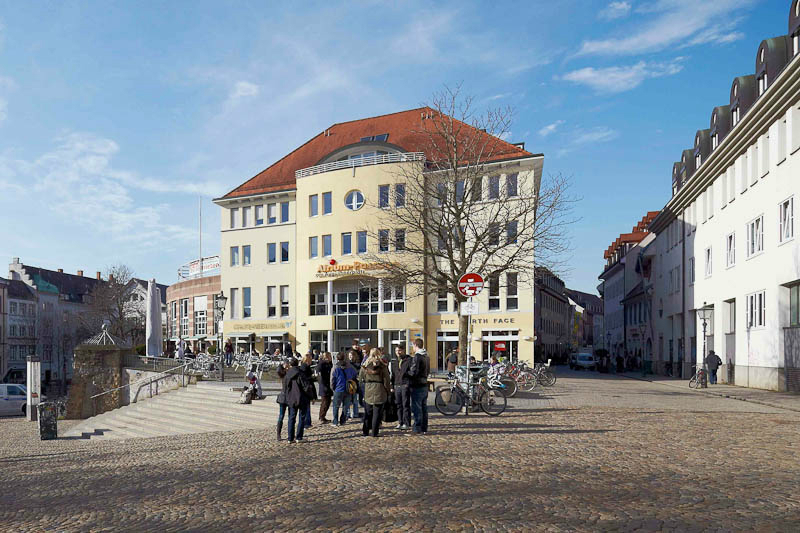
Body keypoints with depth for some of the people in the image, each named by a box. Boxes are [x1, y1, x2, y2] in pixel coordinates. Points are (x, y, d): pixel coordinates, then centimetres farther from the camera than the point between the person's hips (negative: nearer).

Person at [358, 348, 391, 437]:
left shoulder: (365, 365, -1)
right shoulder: (382, 366, -7)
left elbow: (360, 378, 8)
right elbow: (386, 380, -4)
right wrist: (388, 390, 6)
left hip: (368, 391, 2)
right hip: (379, 390, -2)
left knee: (368, 412, 15)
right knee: (377, 412, 5)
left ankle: (365, 431, 17)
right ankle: (374, 432, 5)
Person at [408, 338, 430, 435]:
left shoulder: (417, 356, -15)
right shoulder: (426, 356, 12)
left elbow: (413, 372, -19)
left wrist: (407, 372, -2)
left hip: (417, 386, -9)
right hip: (425, 384, 9)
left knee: (417, 408, -4)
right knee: (424, 407, 13)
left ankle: (417, 429, -1)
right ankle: (424, 429, 20)